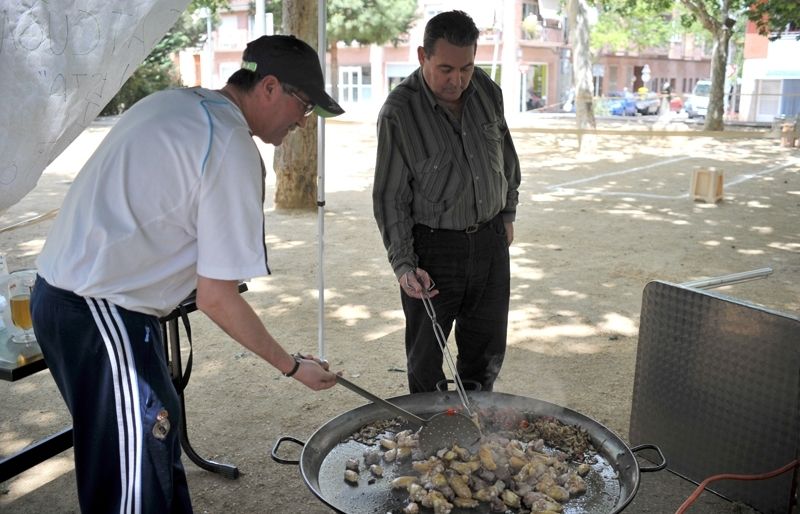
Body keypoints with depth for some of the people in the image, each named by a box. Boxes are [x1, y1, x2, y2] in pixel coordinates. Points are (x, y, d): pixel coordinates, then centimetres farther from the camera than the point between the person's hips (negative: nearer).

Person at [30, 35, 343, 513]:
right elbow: (217, 298, -17)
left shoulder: (170, 101, 9)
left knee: (154, 432, 22)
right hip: (101, 314, -9)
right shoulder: (235, 153, -18)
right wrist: (293, 366, -5)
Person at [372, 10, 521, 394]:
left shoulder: (487, 90, -1)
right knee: (426, 354, 8)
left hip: (490, 238, 5)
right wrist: (403, 264, -21)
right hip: (433, 246, -4)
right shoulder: (398, 112, -17)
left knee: (487, 349, 16)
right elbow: (390, 197, -15)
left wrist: (507, 214, 18)